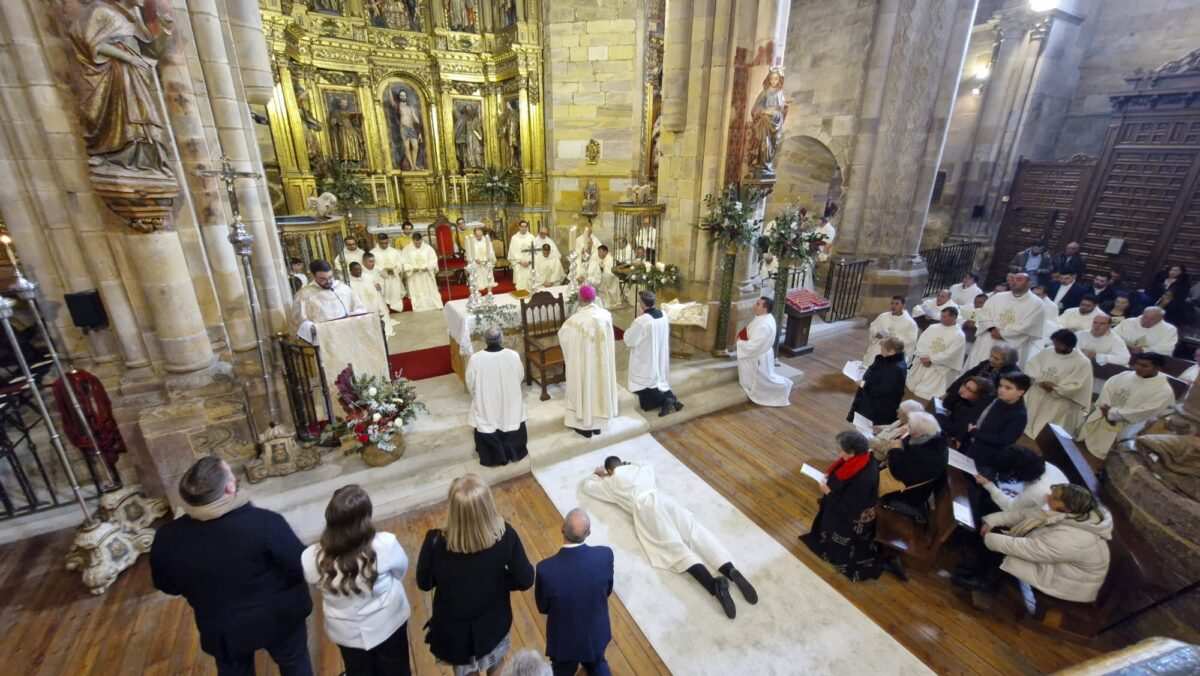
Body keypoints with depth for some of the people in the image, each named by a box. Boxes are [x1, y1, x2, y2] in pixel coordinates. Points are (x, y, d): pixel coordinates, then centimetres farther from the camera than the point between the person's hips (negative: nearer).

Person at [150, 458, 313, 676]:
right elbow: (302, 568, -22)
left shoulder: (167, 539, -19)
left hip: (221, 630, 3)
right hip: (278, 619, -3)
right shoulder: (265, 522, -32)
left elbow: (167, 586, 1)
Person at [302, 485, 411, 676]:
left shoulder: (312, 559, -30)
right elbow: (401, 569, -13)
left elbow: (315, 580, -7)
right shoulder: (385, 545, -35)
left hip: (346, 631, 2)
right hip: (387, 622, -1)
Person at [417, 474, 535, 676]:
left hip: (454, 628, 0)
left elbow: (424, 583, -14)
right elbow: (525, 580, -19)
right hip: (493, 621, 1)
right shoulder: (505, 535, -31)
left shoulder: (437, 543, -35)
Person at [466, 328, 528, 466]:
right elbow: (520, 377, -2)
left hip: (486, 406, -1)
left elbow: (470, 384, -8)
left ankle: (492, 457, 38)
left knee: (486, 427, 24)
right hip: (510, 405, 1)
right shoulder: (513, 355, -19)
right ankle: (515, 452, 43)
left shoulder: (475, 359, -21)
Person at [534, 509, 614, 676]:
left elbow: (543, 608, -13)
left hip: (564, 641, -2)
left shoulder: (546, 569, -34)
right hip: (596, 634, 2)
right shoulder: (605, 555, -28)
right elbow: (607, 591, -8)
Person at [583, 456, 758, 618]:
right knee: (697, 533, -8)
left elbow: (587, 486, 34)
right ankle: (731, 571, -29)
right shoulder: (638, 469, 32)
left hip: (644, 507, -5)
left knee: (675, 546, -19)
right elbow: (650, 467, 56)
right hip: (662, 499, 5)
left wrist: (596, 474, 50)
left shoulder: (611, 482, 21)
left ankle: (715, 585, -39)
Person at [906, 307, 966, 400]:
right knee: (909, 387, 6)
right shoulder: (933, 328, 9)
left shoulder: (959, 335, -6)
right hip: (921, 364, 5)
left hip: (939, 369, -5)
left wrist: (930, 359, -13)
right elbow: (921, 342, 2)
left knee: (926, 394, -7)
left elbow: (949, 355, -13)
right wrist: (923, 357, -12)